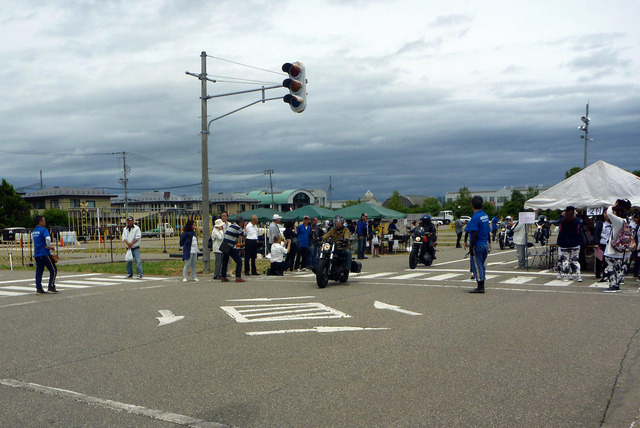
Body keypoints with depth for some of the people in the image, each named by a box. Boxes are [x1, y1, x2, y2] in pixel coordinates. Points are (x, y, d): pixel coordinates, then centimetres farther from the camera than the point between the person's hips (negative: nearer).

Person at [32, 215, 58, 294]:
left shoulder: (33, 231, 17)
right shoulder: (43, 230, -10)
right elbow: (48, 238, -27)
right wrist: (49, 247, -9)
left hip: (36, 254, 8)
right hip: (44, 253, -8)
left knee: (39, 271, 10)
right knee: (53, 270, -1)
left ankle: (38, 288, 8)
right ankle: (51, 287, -6)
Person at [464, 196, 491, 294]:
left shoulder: (475, 217, -16)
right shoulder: (485, 215, 10)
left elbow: (474, 234, -20)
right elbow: (488, 232, 15)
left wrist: (471, 246, -16)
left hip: (478, 245, -8)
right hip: (485, 244, 8)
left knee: (477, 266, -2)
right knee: (482, 266, 14)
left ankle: (480, 287, -1)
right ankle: (481, 287, 19)